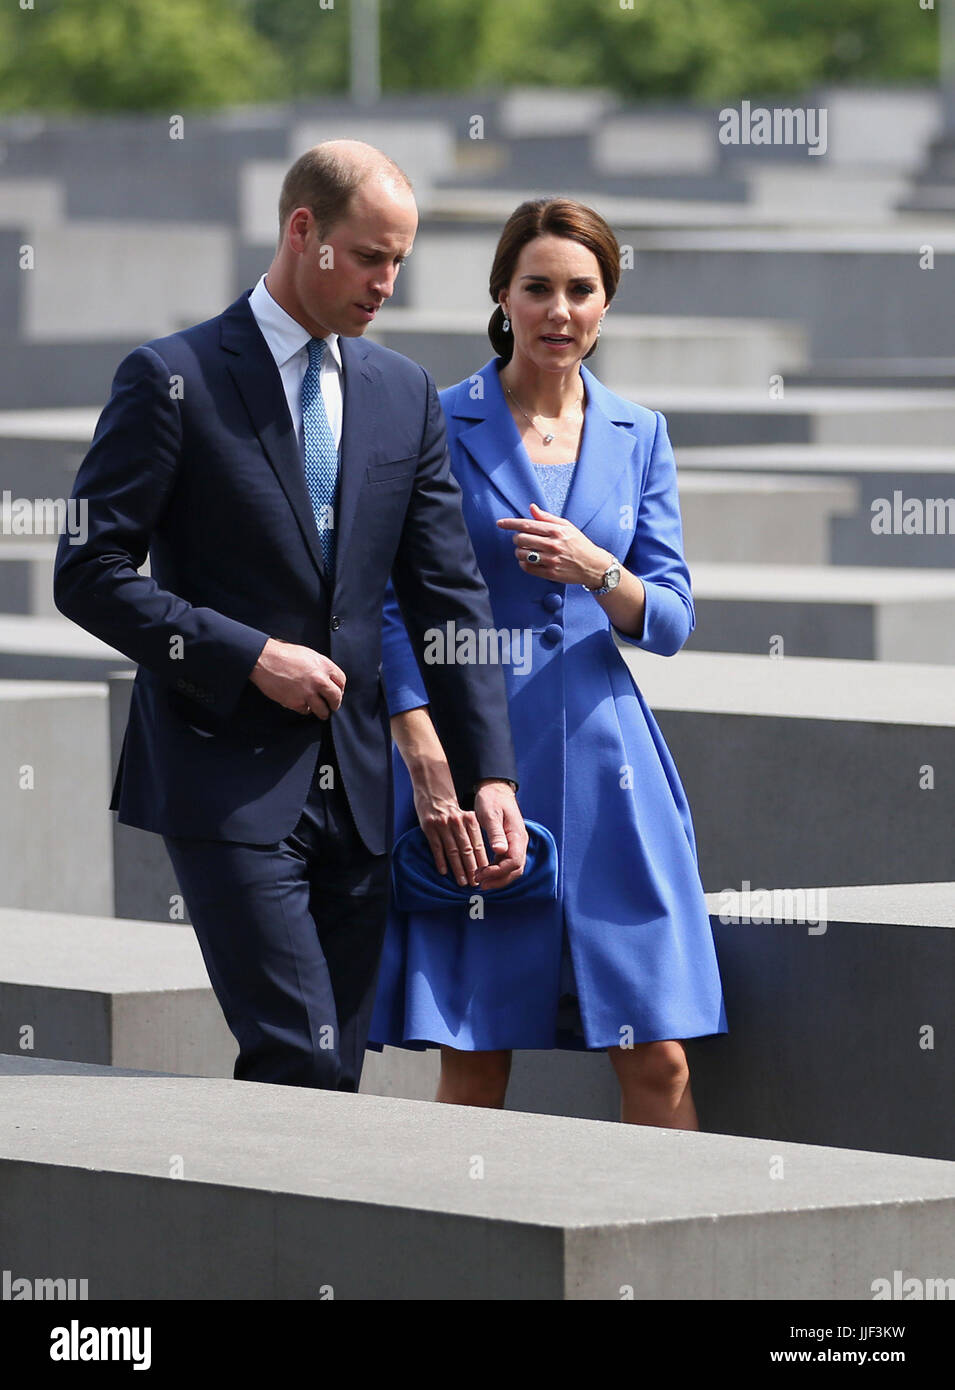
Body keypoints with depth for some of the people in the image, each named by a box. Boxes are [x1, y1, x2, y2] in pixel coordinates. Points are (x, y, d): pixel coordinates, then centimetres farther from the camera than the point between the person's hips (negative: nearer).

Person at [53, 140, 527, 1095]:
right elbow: (89, 575, -7)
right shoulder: (173, 379, -5)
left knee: (333, 1076, 5)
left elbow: (448, 594, 11)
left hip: (355, 790, 6)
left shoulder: (404, 394, 11)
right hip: (228, 781, -6)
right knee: (301, 1063, -15)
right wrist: (250, 656, -14)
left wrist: (488, 772, 2)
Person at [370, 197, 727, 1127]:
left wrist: (596, 570, -12)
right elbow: (391, 609, -4)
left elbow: (671, 622, 8)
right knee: (473, 1065, -2)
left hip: (605, 764, 3)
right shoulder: (438, 425, 0)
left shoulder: (638, 436, 11)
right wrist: (429, 762, -14)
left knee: (658, 1059, -3)